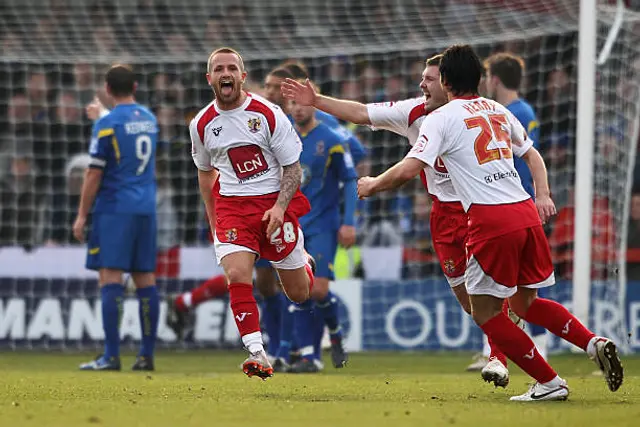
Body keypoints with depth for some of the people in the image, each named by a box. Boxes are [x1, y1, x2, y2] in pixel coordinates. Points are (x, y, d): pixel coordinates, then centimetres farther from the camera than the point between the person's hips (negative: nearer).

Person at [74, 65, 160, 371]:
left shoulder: (107, 124, -9)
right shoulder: (149, 119, 11)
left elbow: (94, 174, -10)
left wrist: (82, 216, -3)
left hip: (114, 208, -6)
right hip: (146, 208, 6)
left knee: (110, 277, -7)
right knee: (145, 278, 7)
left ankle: (111, 355, -13)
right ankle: (147, 355, 8)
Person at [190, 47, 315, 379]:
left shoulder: (268, 114, -9)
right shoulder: (201, 124, 1)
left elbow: (293, 168, -4)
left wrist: (280, 207, -19)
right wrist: (213, 222, 17)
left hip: (275, 203, -1)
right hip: (232, 205, 1)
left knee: (299, 293, 8)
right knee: (236, 274, -24)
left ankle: (303, 263, 46)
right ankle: (257, 355, -23)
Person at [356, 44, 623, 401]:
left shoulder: (441, 118, -1)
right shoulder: (499, 111, 20)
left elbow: (409, 170, -9)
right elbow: (531, 153, 31)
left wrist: (373, 185, 7)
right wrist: (543, 195, 28)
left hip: (491, 221, -7)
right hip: (526, 212, 7)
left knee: (485, 312, 7)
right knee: (525, 303, 22)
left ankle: (550, 382, 4)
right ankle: (595, 343, 2)